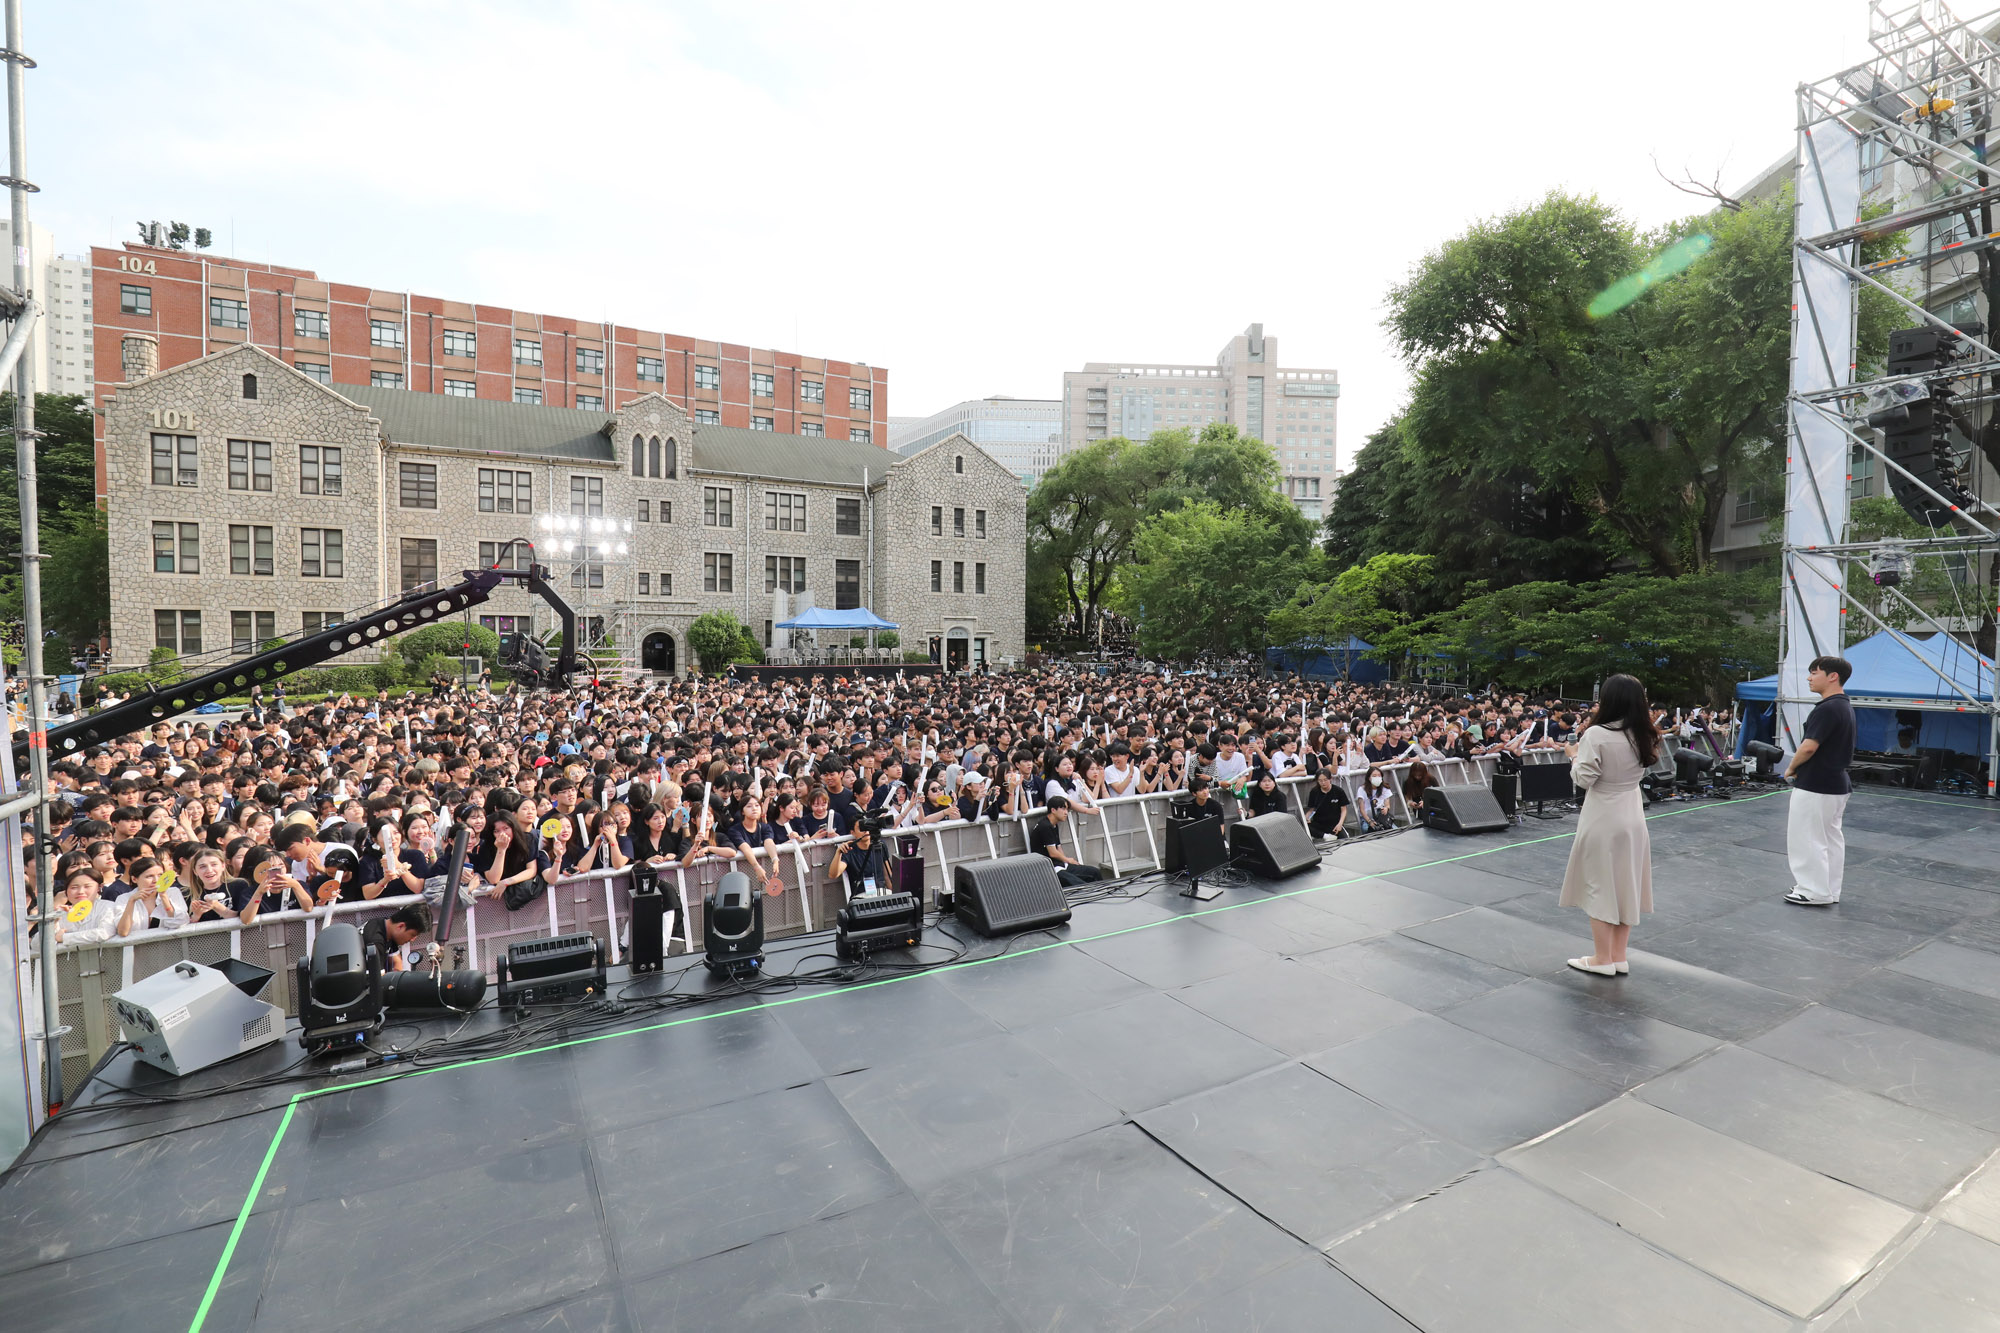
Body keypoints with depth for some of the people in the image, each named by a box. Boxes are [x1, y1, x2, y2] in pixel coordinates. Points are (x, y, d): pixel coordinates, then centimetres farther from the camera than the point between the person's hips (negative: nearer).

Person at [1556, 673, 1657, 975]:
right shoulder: (1643, 735, 1)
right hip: (1632, 817, 6)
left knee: (1600, 885, 4)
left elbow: (1584, 779, -17)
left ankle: (1602, 959, 12)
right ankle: (1619, 957, 23)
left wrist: (1574, 756, 0)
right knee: (1625, 885, 14)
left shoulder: (1596, 734, -19)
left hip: (1603, 819, -6)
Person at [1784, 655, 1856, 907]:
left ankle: (1815, 892, 4)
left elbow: (1809, 747, -24)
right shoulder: (1845, 706, 12)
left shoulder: (1827, 709, -20)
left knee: (1807, 838, -2)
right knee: (1831, 838, 15)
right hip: (1837, 784, 10)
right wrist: (1799, 767, 16)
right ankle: (1830, 891, 23)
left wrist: (1791, 768, -7)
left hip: (1816, 786, -10)